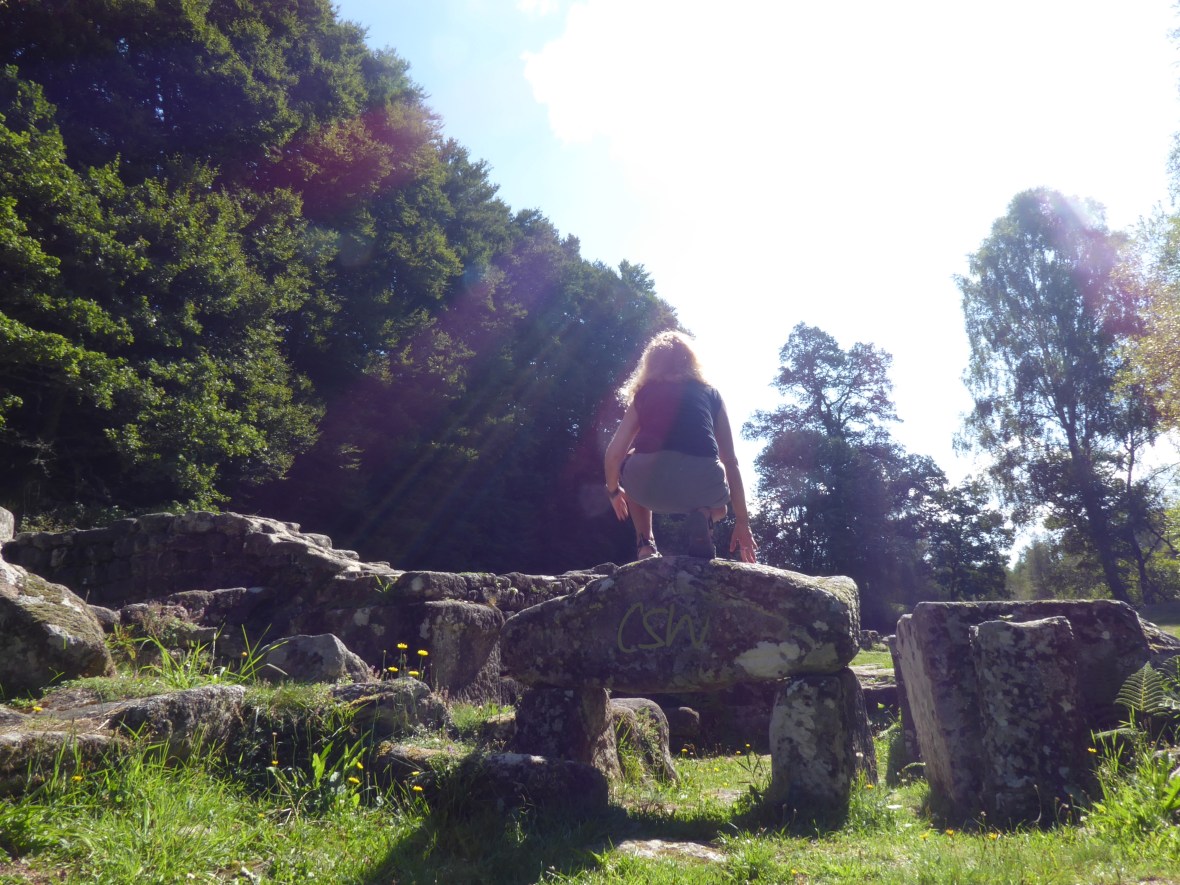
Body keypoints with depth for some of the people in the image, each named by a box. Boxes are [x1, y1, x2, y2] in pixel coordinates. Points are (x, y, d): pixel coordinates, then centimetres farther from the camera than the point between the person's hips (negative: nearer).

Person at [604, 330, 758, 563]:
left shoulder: (644, 394, 24)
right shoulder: (710, 393, 26)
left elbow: (614, 454, 19)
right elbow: (730, 461, 26)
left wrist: (614, 491, 41)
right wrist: (743, 522, 33)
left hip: (649, 484, 0)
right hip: (701, 482, 0)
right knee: (719, 498, 39)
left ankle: (645, 545, 22)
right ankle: (703, 515, 3)